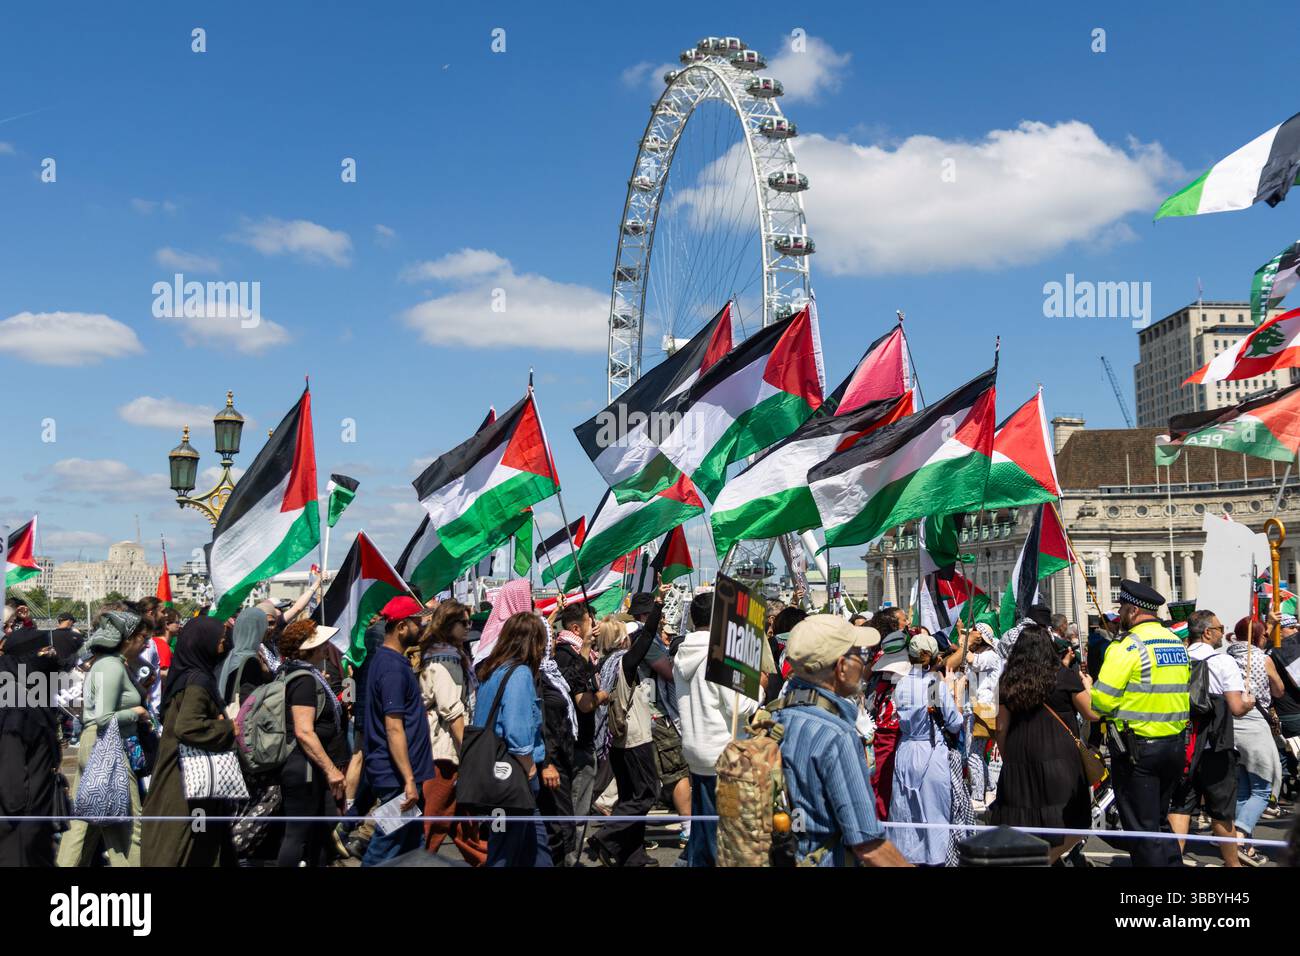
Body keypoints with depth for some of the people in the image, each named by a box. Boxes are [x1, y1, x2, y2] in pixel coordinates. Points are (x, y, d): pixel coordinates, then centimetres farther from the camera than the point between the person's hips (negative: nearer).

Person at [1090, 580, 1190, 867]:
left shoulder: (1128, 646, -15)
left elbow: (1102, 699, -19)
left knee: (1141, 827, 2)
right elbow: (1180, 691, 13)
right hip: (1176, 743, 7)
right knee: (1160, 819, 21)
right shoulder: (1177, 642, 9)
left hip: (1137, 748, -7)